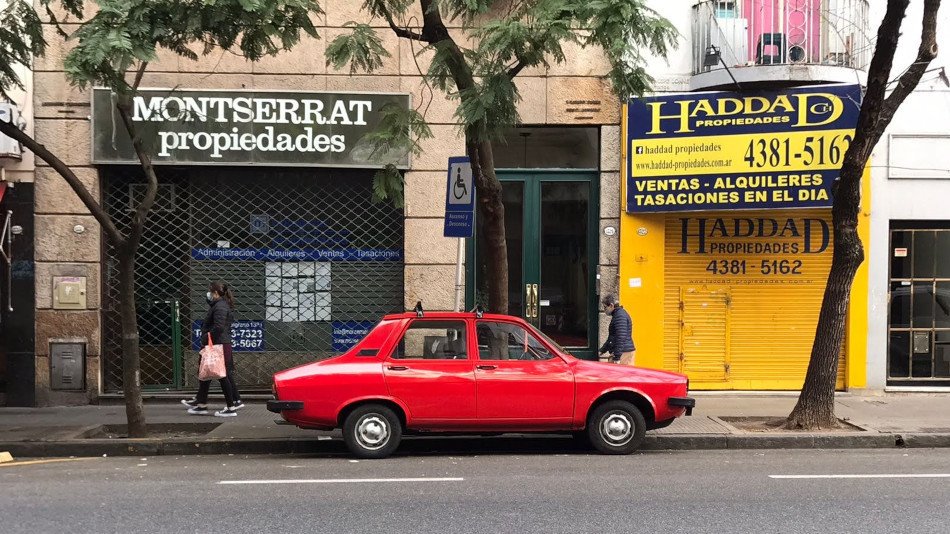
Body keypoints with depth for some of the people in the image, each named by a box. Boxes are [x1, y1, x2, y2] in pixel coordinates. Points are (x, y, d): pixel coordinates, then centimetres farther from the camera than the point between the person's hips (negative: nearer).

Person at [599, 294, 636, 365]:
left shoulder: (620, 315, -13)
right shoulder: (617, 315, 20)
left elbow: (621, 337, -21)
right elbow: (611, 337, 29)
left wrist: (617, 357, -22)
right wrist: (602, 350, 28)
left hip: (623, 353, -10)